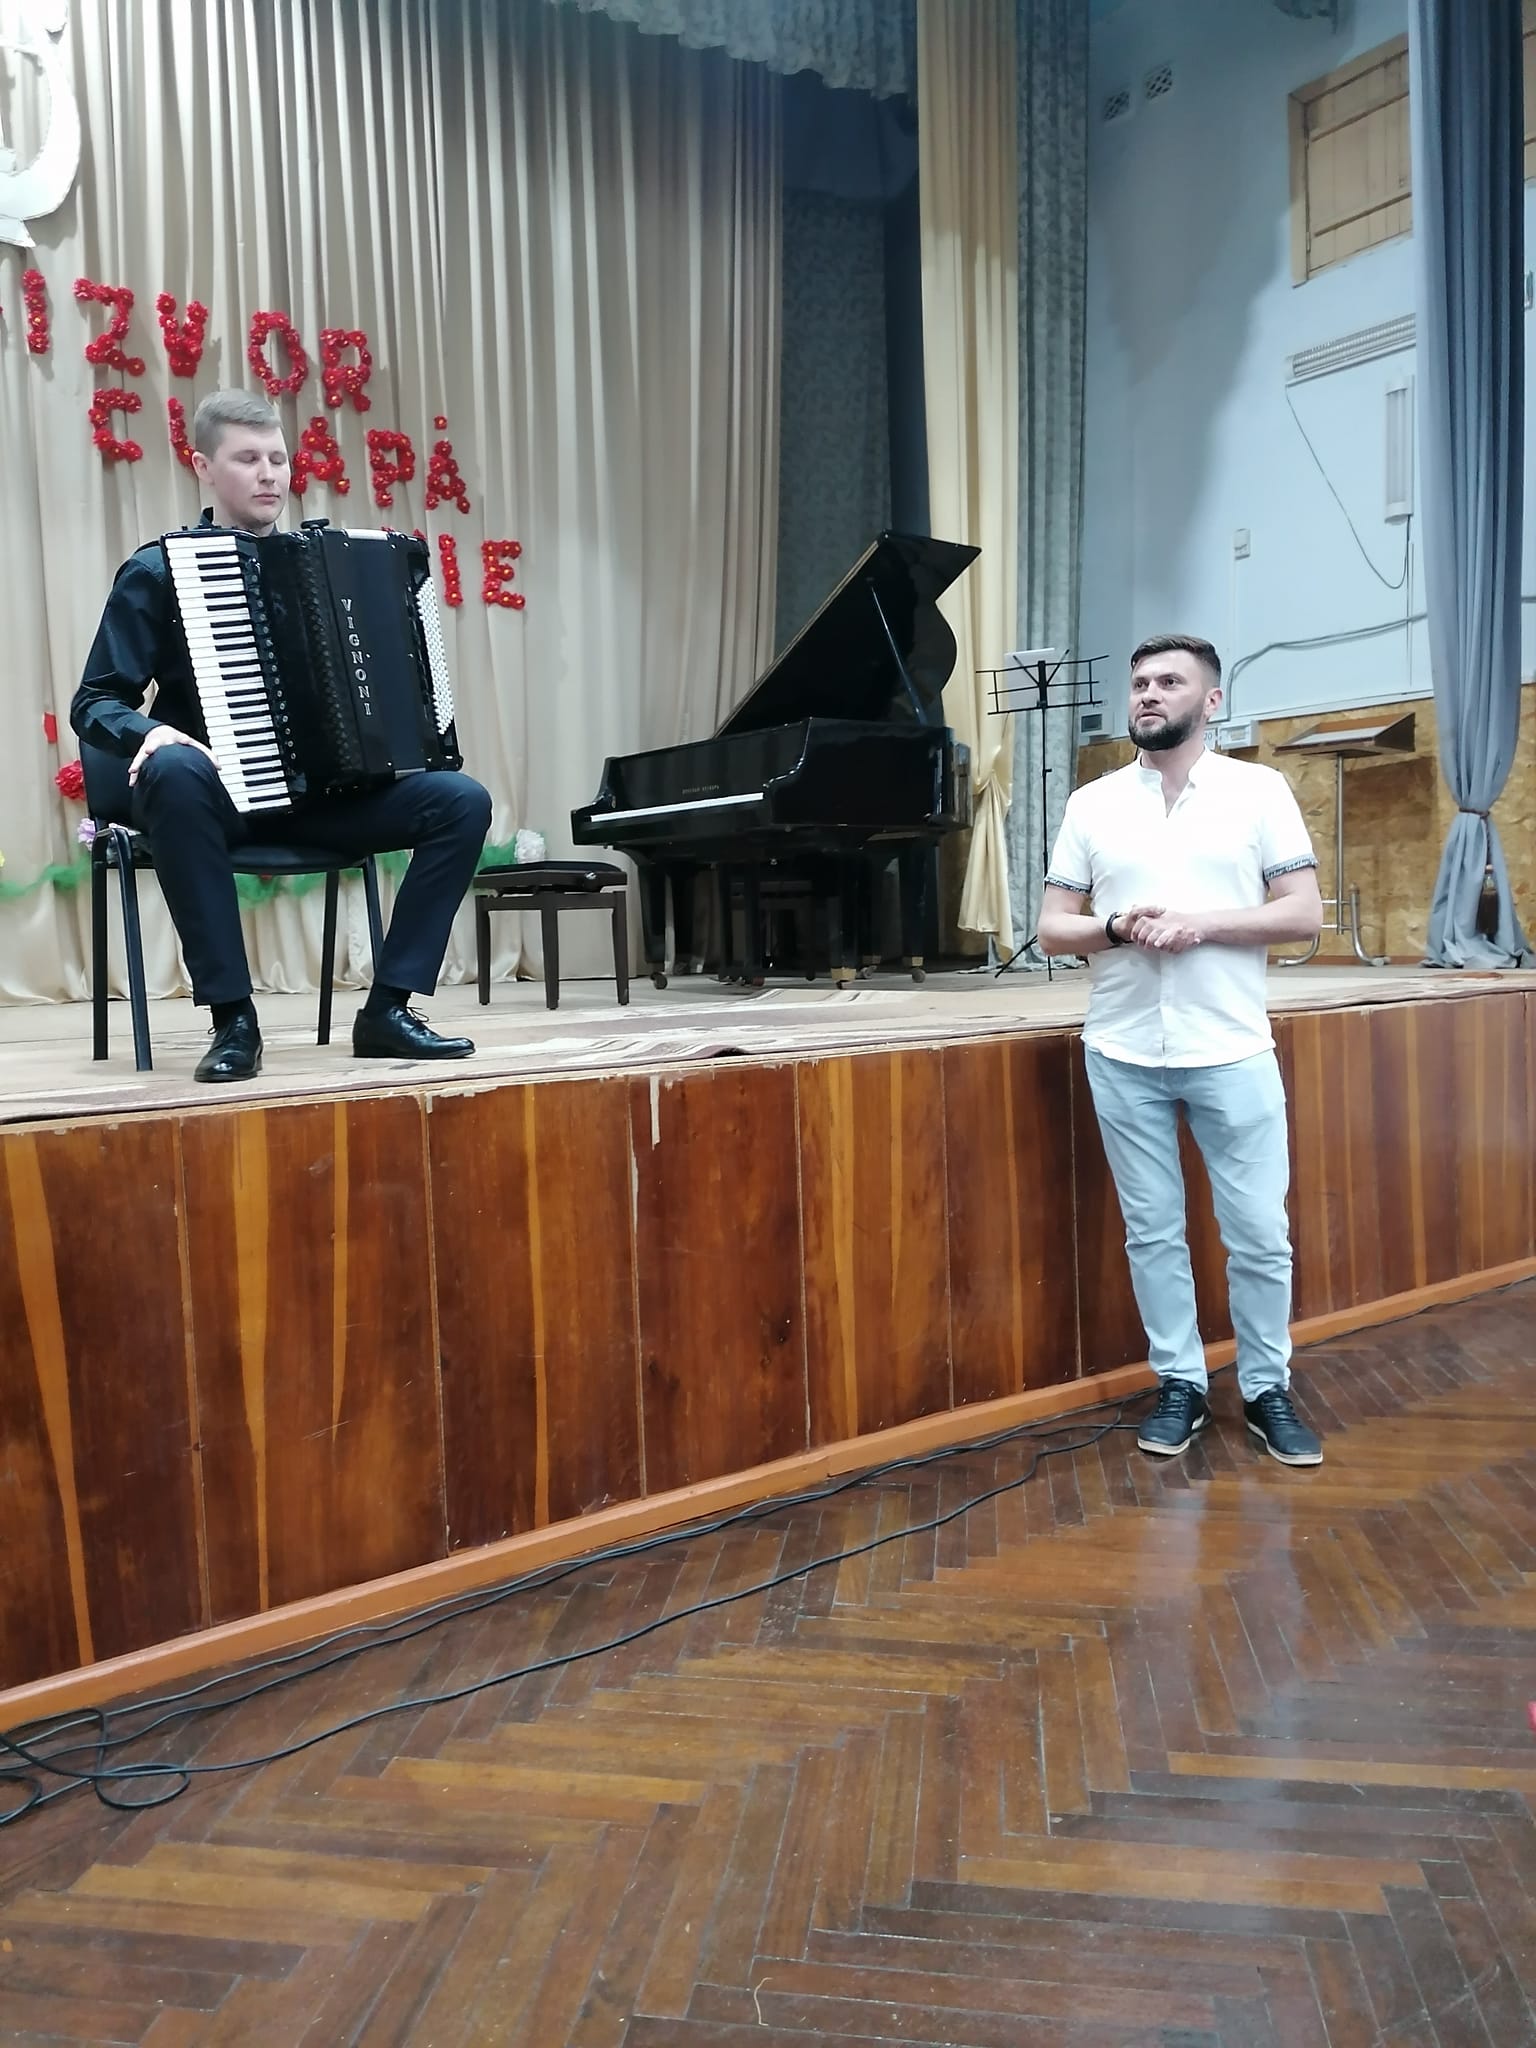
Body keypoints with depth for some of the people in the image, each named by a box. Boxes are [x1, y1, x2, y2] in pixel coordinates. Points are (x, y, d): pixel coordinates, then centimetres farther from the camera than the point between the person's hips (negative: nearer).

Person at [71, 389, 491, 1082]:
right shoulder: (157, 571, 1)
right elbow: (94, 702, -3)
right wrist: (151, 733, -25)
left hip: (319, 790, 4)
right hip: (220, 791, -3)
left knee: (462, 801, -18)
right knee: (175, 771, -39)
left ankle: (388, 1007, -14)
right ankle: (232, 1017, -30)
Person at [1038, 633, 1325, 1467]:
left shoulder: (1259, 789, 0)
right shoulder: (1091, 803, 6)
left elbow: (1305, 913, -3)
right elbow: (1053, 928, 5)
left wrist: (1202, 923, -17)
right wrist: (1117, 929, -16)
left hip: (1232, 1052, -1)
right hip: (1123, 1055, 2)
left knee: (1259, 1235, 5)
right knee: (1153, 1232, 10)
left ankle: (1268, 1390, 23)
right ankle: (1179, 1385, 25)